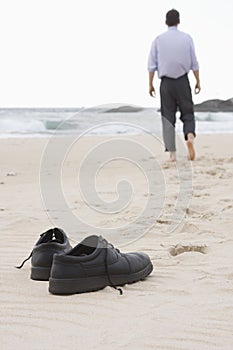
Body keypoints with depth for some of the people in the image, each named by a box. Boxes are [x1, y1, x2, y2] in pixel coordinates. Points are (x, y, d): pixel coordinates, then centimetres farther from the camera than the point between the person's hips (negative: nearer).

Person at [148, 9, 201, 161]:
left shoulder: (158, 40, 2)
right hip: (183, 81, 0)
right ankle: (190, 136, -21)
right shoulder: (187, 38, 2)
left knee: (168, 117, 5)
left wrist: (150, 84, 7)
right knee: (188, 114, 10)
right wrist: (198, 81, 9)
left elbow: (152, 65, 0)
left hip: (166, 82, 0)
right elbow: (194, 63, 1)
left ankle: (172, 153, -1)